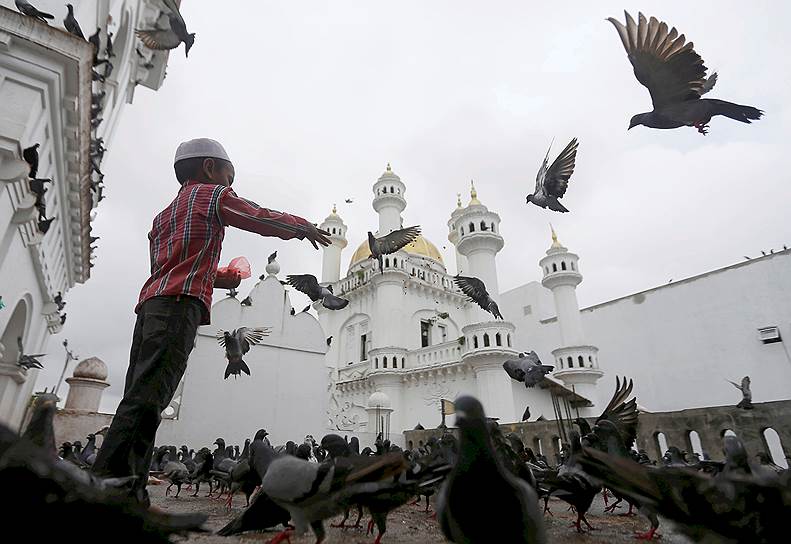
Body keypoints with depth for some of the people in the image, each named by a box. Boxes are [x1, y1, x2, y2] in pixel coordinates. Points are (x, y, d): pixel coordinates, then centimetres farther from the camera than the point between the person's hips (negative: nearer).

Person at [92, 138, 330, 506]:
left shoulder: (163, 215, 31)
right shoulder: (213, 194, 10)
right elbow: (264, 220, 8)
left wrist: (216, 276, 32)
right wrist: (305, 227, 22)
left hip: (150, 303, 8)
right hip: (181, 303, -8)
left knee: (139, 396, 2)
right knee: (148, 396, -17)